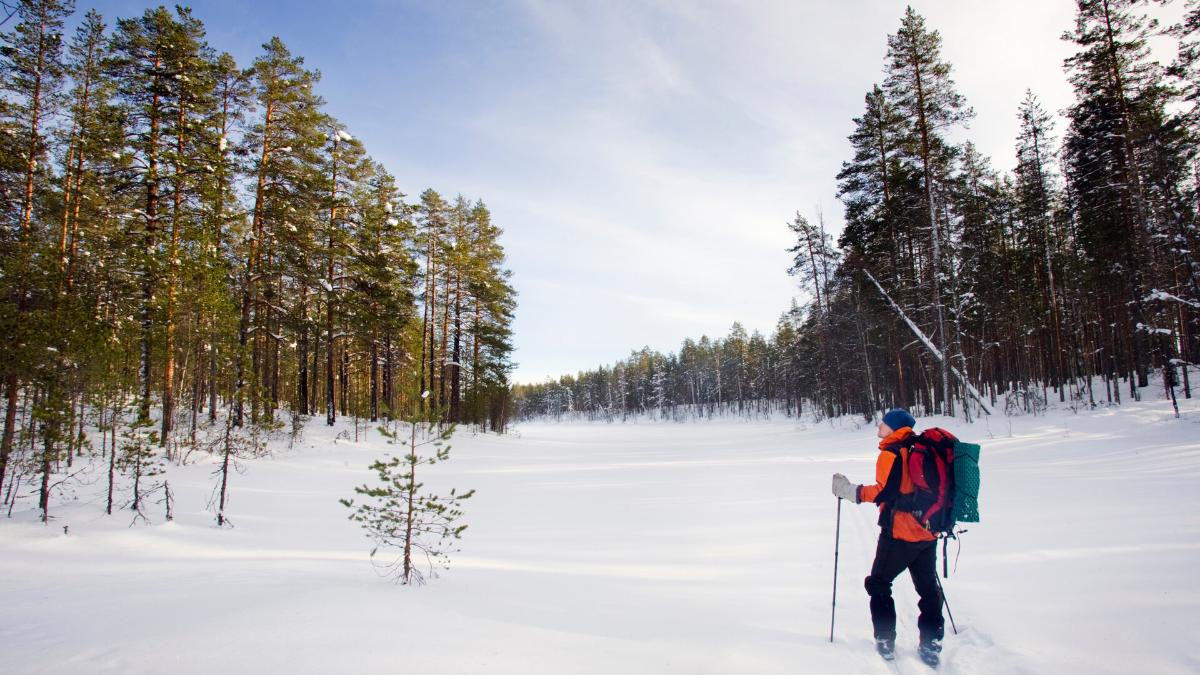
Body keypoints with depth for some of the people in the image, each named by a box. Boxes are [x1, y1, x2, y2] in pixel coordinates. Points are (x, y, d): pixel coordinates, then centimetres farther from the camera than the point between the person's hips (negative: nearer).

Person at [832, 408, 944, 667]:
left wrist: (850, 491, -13)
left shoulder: (891, 453, -12)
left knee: (879, 585, 10)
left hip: (898, 534, -6)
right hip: (928, 533, 7)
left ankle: (885, 643, 9)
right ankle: (931, 647, 16)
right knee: (928, 589, 15)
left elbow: (884, 491, -20)